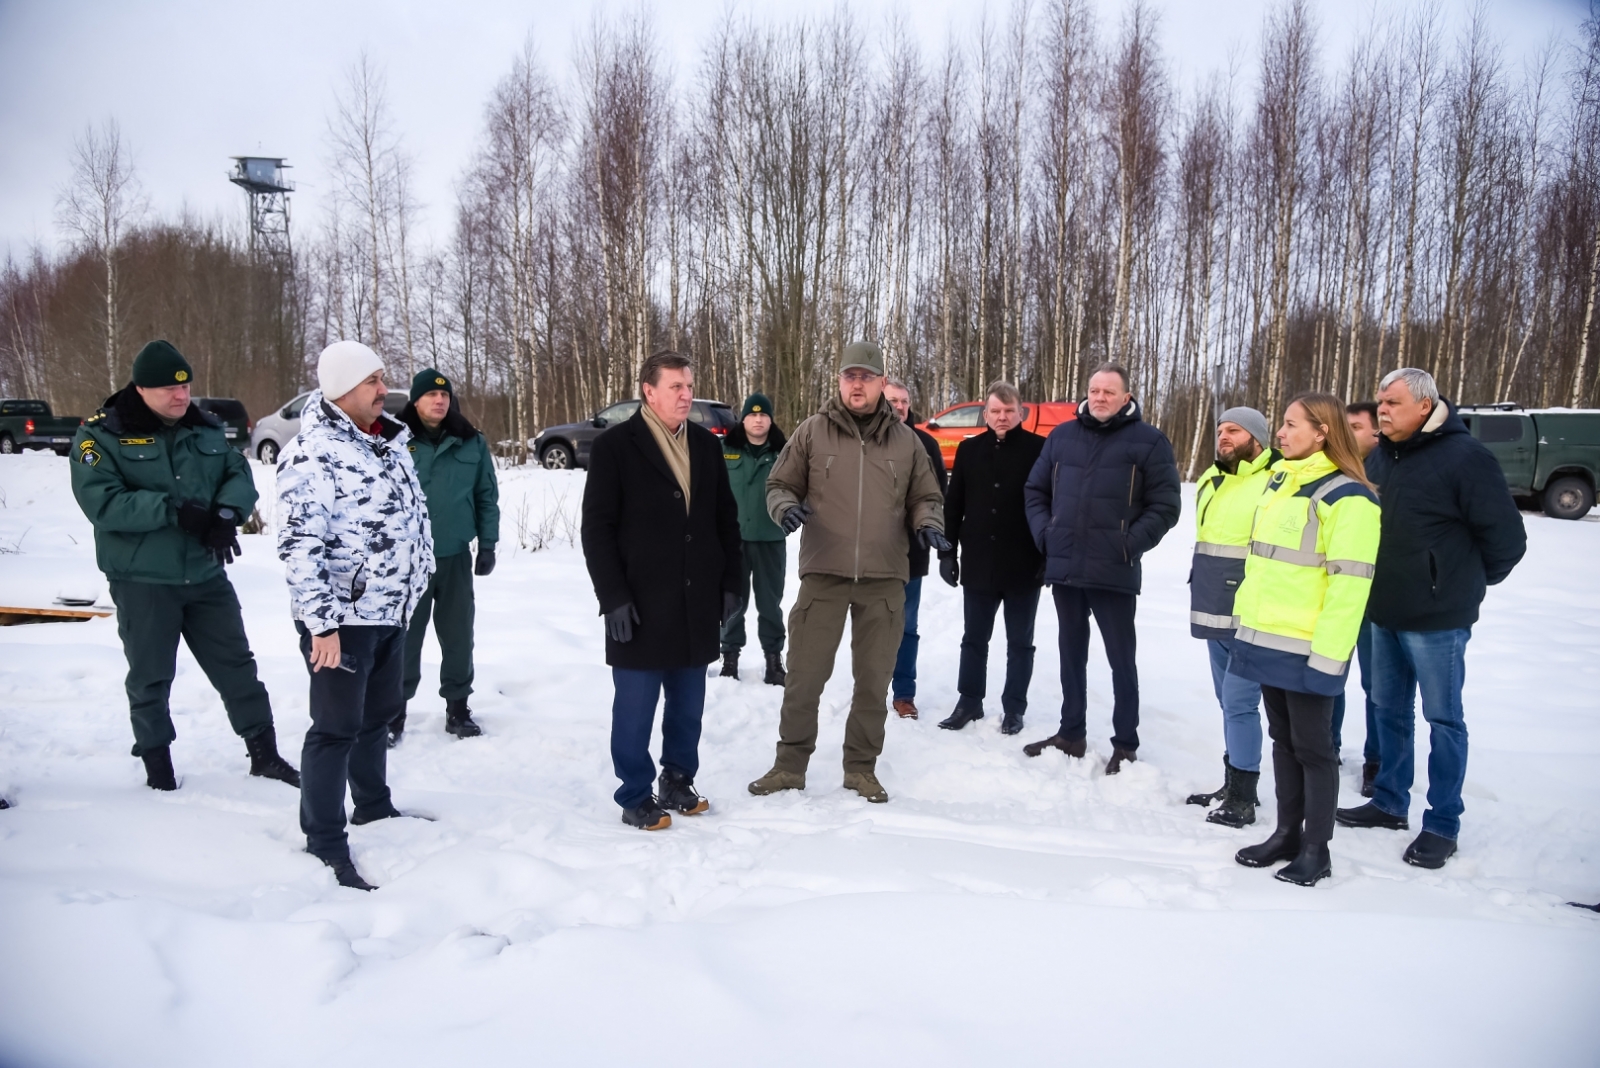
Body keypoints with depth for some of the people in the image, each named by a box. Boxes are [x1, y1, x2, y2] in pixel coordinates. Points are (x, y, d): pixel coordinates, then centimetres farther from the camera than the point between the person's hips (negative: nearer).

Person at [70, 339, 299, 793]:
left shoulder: (205, 428, 6)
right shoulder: (101, 434, -8)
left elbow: (240, 475, 3)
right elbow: (101, 502, -18)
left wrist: (227, 512, -18)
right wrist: (173, 510, -26)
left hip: (205, 575, 4)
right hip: (141, 581, -4)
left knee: (237, 665, 10)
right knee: (150, 678, 9)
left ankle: (264, 753, 21)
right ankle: (157, 763, 27)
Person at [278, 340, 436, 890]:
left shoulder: (390, 441, 9)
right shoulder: (312, 454, -18)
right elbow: (298, 547, -23)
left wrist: (413, 587, 19)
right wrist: (321, 624, -25)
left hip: (391, 612, 9)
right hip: (342, 618, -8)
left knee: (379, 713, 21)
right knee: (337, 727, 0)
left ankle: (374, 807, 38)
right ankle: (324, 843, 13)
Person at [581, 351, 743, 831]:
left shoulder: (707, 445, 10)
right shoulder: (615, 446, -5)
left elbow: (726, 519, 13)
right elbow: (597, 528, -8)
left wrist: (730, 583, 8)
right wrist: (613, 597, -13)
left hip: (697, 604, 5)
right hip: (640, 606, -5)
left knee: (688, 705, 13)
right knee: (635, 707, 4)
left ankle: (678, 781, 30)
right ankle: (635, 796, 19)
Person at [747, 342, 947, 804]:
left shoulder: (905, 440, 8)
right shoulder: (812, 432, 3)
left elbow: (926, 497, 15)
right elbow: (779, 485, 8)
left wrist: (929, 522, -7)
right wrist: (785, 506, -15)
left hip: (884, 579, 2)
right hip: (823, 574, -1)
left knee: (874, 680, 10)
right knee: (805, 675, 4)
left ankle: (861, 768, 25)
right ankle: (790, 763, 20)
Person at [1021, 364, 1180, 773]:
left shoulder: (1149, 441, -2)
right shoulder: (1062, 435, 10)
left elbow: (1165, 505, -4)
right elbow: (1035, 490, 16)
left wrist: (1131, 544, -14)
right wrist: (1043, 533, 2)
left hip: (1114, 572, -4)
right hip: (1064, 567, 5)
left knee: (1120, 658, 4)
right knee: (1071, 654, 15)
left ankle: (1125, 744, 15)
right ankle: (1071, 733, 28)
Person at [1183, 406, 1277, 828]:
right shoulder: (1211, 481, 14)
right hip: (1214, 615, 9)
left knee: (1239, 703, -6)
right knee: (1229, 702, 16)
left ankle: (1243, 799, 3)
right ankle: (1232, 783, 27)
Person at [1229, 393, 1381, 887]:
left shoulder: (1346, 496, -13)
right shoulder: (1279, 482, 12)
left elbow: (1350, 582, -18)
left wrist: (1328, 652, -21)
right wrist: (1247, 619, 17)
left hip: (1306, 648, -8)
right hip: (1266, 639, 8)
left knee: (1312, 747, 4)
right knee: (1283, 739, 16)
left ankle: (1316, 850, 18)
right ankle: (1286, 834, 28)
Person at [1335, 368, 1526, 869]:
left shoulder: (1464, 456, -13)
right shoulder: (1380, 457, 8)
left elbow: (1506, 537, -10)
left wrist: (1470, 582, 4)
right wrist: (1377, 587, 16)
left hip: (1437, 618, -7)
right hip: (1385, 613, 7)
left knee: (1443, 719, 4)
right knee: (1389, 709, 16)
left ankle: (1442, 825, 15)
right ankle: (1390, 802, 30)